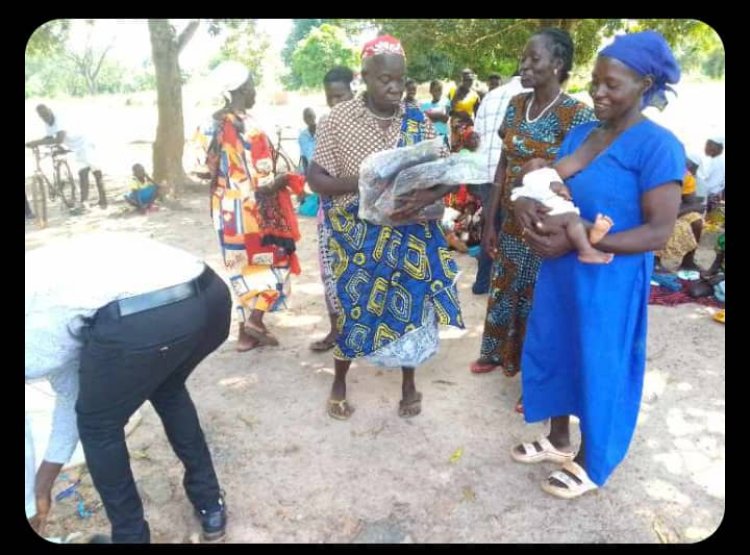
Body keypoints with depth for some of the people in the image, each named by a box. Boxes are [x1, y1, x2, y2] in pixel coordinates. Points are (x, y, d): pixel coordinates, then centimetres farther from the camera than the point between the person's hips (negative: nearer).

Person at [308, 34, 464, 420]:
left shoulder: (418, 121, 1)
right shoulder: (339, 118, -6)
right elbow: (316, 178, -7)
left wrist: (426, 197, -24)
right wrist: (361, 181, -24)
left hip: (408, 234, 2)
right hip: (357, 236, -2)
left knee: (411, 303, 9)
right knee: (351, 306, 8)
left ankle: (409, 385, 32)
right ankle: (339, 384, 32)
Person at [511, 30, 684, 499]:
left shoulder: (657, 146, -16)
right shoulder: (580, 134, 6)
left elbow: (659, 232, -20)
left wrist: (575, 241, -26)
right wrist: (529, 202, -14)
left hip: (610, 282, -7)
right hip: (561, 273, 7)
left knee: (599, 369, 8)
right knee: (554, 353, 17)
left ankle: (589, 465, 30)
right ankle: (558, 440, 40)